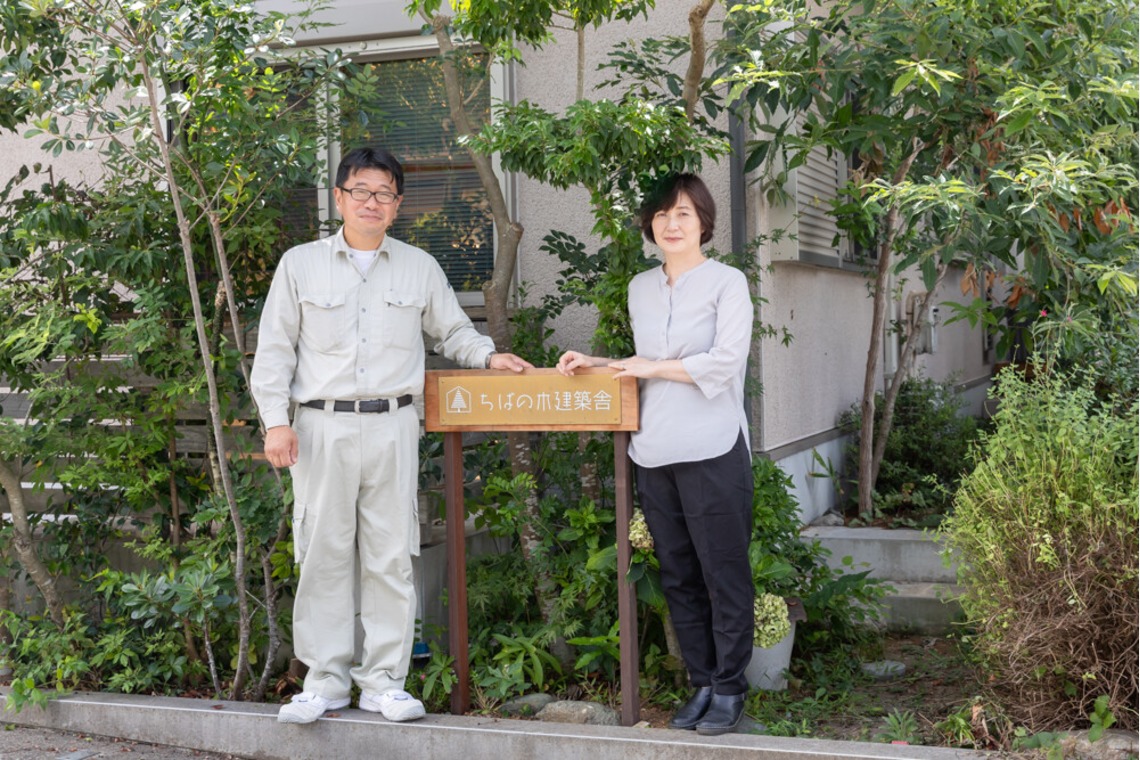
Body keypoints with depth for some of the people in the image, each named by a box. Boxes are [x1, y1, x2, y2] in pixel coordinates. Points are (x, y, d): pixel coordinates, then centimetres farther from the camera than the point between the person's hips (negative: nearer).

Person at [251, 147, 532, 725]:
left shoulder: (420, 268, 12)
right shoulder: (300, 265, 8)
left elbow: (453, 331, 22)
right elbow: (274, 349, 7)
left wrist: (489, 356, 3)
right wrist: (275, 420, -1)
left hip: (392, 427, 1)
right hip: (323, 427, -1)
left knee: (390, 556, 1)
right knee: (324, 553, 1)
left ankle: (384, 680, 9)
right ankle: (326, 678, 11)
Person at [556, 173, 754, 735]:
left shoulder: (727, 283, -2)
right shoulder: (641, 288, 15)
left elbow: (725, 362, -12)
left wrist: (651, 367, -7)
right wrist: (596, 365, 7)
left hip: (711, 451, -6)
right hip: (655, 452, 6)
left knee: (723, 575, 0)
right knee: (678, 577, 11)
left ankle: (729, 689, 11)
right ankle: (701, 684, 22)